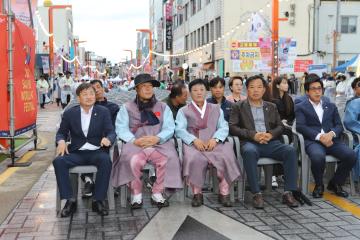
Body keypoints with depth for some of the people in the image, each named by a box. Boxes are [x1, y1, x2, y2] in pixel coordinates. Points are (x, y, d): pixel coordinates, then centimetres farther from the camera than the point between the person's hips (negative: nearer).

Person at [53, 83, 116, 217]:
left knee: (106, 160, -34)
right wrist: (61, 141, -11)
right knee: (58, 161, -27)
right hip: (77, 152, 1)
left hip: (96, 151, -1)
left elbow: (111, 132, 2)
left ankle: (98, 200, -22)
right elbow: (61, 132, 15)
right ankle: (70, 200, -19)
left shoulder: (103, 112, 8)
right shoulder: (69, 113, 9)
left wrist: (108, 139, -24)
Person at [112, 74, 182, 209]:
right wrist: (134, 140, -16)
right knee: (133, 161, -34)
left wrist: (157, 138, -15)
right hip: (135, 145, -1)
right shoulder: (127, 108, 15)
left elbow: (169, 128, 6)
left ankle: (157, 194, -11)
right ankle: (136, 195, -13)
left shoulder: (163, 107, 18)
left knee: (168, 160, -30)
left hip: (159, 144, 1)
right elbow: (121, 129, 3)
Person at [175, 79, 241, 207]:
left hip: (214, 142, 2)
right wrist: (194, 140, -16)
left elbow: (224, 127, 11)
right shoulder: (183, 111, 19)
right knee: (194, 159, -36)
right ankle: (197, 194, -20)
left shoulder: (216, 109, 26)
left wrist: (215, 139, -11)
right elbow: (180, 129, 3)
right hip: (193, 143, -1)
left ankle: (224, 193, -18)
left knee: (226, 157, -30)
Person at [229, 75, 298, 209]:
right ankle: (256, 194, -31)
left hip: (270, 142, 3)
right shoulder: (239, 107, 12)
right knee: (249, 152, -38)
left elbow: (280, 126, 17)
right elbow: (232, 127, 0)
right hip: (250, 142, -3)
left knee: (290, 150, -25)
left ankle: (288, 193, -21)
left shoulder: (271, 107, 23)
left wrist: (271, 134, -7)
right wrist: (253, 135, -14)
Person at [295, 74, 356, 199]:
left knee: (350, 155, -24)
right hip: (312, 141, -4)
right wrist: (319, 136, -17)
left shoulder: (331, 106, 24)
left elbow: (339, 125, 13)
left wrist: (331, 134, -11)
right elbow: (300, 126, -4)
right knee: (318, 156, -37)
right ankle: (319, 185, -6)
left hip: (331, 140, 4)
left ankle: (335, 183, 2)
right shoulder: (300, 107, 12)